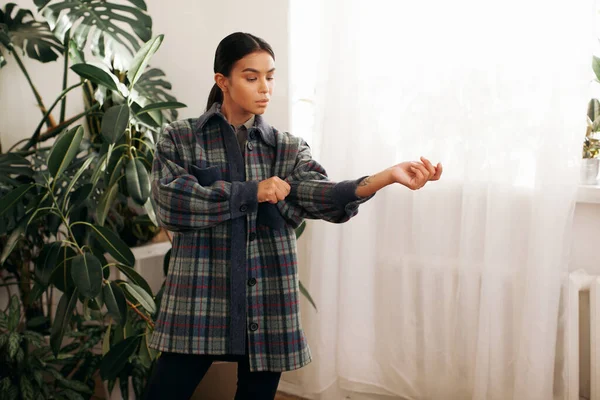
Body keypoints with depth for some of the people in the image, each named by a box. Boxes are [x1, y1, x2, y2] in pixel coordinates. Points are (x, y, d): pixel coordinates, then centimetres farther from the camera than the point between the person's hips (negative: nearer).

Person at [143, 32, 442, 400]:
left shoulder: (288, 149, 6)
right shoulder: (179, 139, 2)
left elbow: (321, 196, -13)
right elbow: (170, 202, -13)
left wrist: (387, 177, -30)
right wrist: (250, 192, -16)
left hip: (266, 305, 2)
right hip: (199, 301, -1)